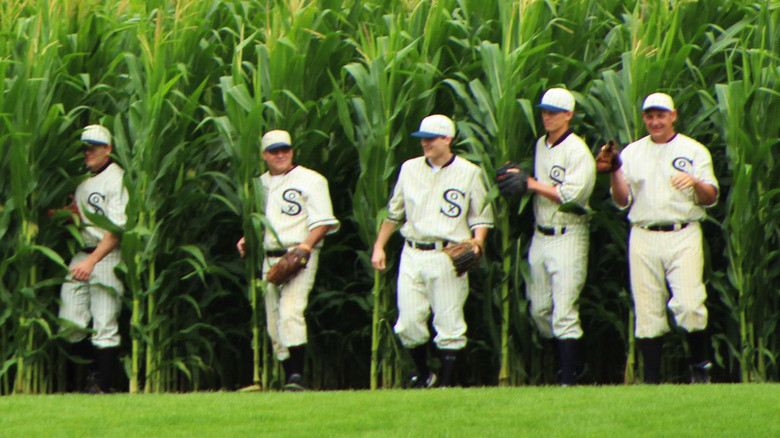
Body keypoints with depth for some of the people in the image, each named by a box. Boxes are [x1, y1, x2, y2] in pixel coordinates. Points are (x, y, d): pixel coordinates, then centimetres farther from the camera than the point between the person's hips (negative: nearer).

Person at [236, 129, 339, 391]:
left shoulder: (310, 181, -1)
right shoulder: (260, 184, 18)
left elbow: (323, 221, -7)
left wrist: (307, 244, -22)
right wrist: (247, 239, 9)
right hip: (269, 259, 7)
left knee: (290, 312, -22)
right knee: (273, 321, 4)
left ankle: (297, 375, -26)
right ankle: (290, 376, 10)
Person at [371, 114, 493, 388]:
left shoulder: (468, 173, 2)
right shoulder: (410, 169, 13)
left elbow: (481, 216, 4)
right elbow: (394, 212, 20)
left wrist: (476, 244, -12)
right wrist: (379, 246, 16)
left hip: (448, 256, -4)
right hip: (412, 255, 4)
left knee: (448, 322, -5)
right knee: (408, 324, 0)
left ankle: (446, 382, 3)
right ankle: (423, 374, 20)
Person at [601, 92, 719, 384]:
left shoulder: (694, 151, 8)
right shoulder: (632, 152, 15)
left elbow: (711, 198, 0)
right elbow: (622, 201, 9)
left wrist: (696, 183, -21)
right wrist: (614, 172, -7)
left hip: (683, 237, -2)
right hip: (643, 238, 2)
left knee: (688, 305, -15)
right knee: (647, 311, 0)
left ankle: (700, 365, 4)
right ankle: (651, 379, 5)